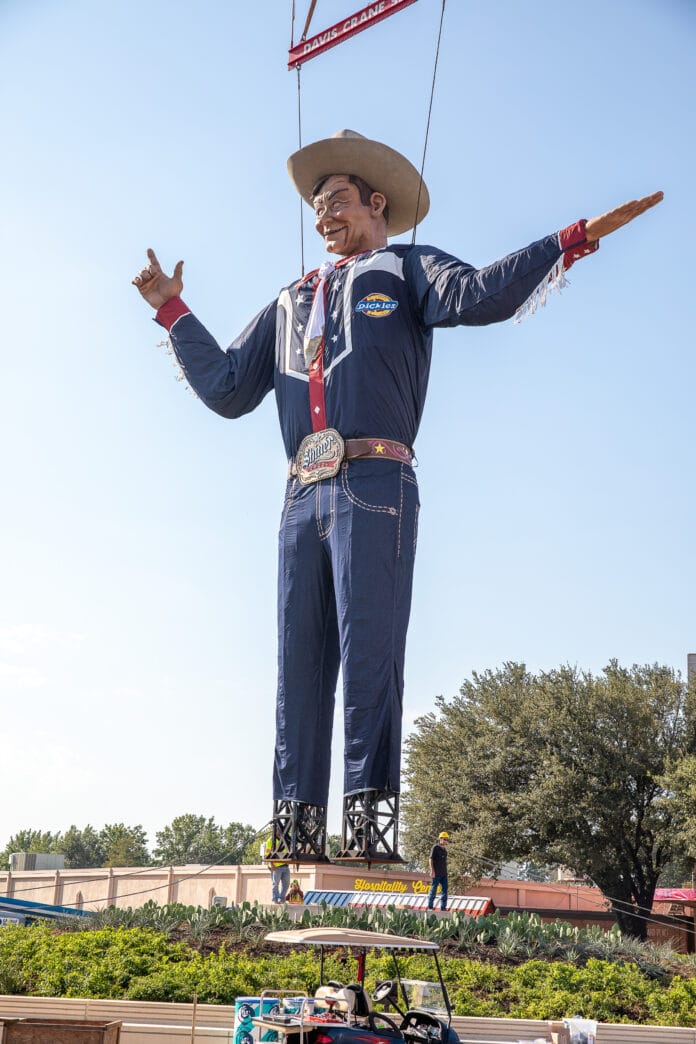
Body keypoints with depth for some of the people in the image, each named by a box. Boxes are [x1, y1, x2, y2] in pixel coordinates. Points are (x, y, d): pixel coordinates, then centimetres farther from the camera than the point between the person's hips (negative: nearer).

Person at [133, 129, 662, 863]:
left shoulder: (406, 270, 15)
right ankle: (297, 838, 1)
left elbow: (478, 295, -5)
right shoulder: (290, 303, 30)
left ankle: (369, 821, -16)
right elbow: (227, 389, 25)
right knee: (300, 664, 0)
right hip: (303, 497, 5)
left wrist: (576, 239, -14)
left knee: (369, 651, -14)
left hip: (375, 485, -5)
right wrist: (173, 313, 28)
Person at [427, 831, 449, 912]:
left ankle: (443, 907, 6)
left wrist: (445, 871, 19)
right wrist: (432, 870, -20)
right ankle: (430, 907, 5)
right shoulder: (435, 847, -7)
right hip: (436, 873, -7)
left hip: (444, 873, 7)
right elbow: (430, 859, -12)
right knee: (434, 889, -2)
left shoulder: (444, 849, 16)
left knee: (444, 890, 3)